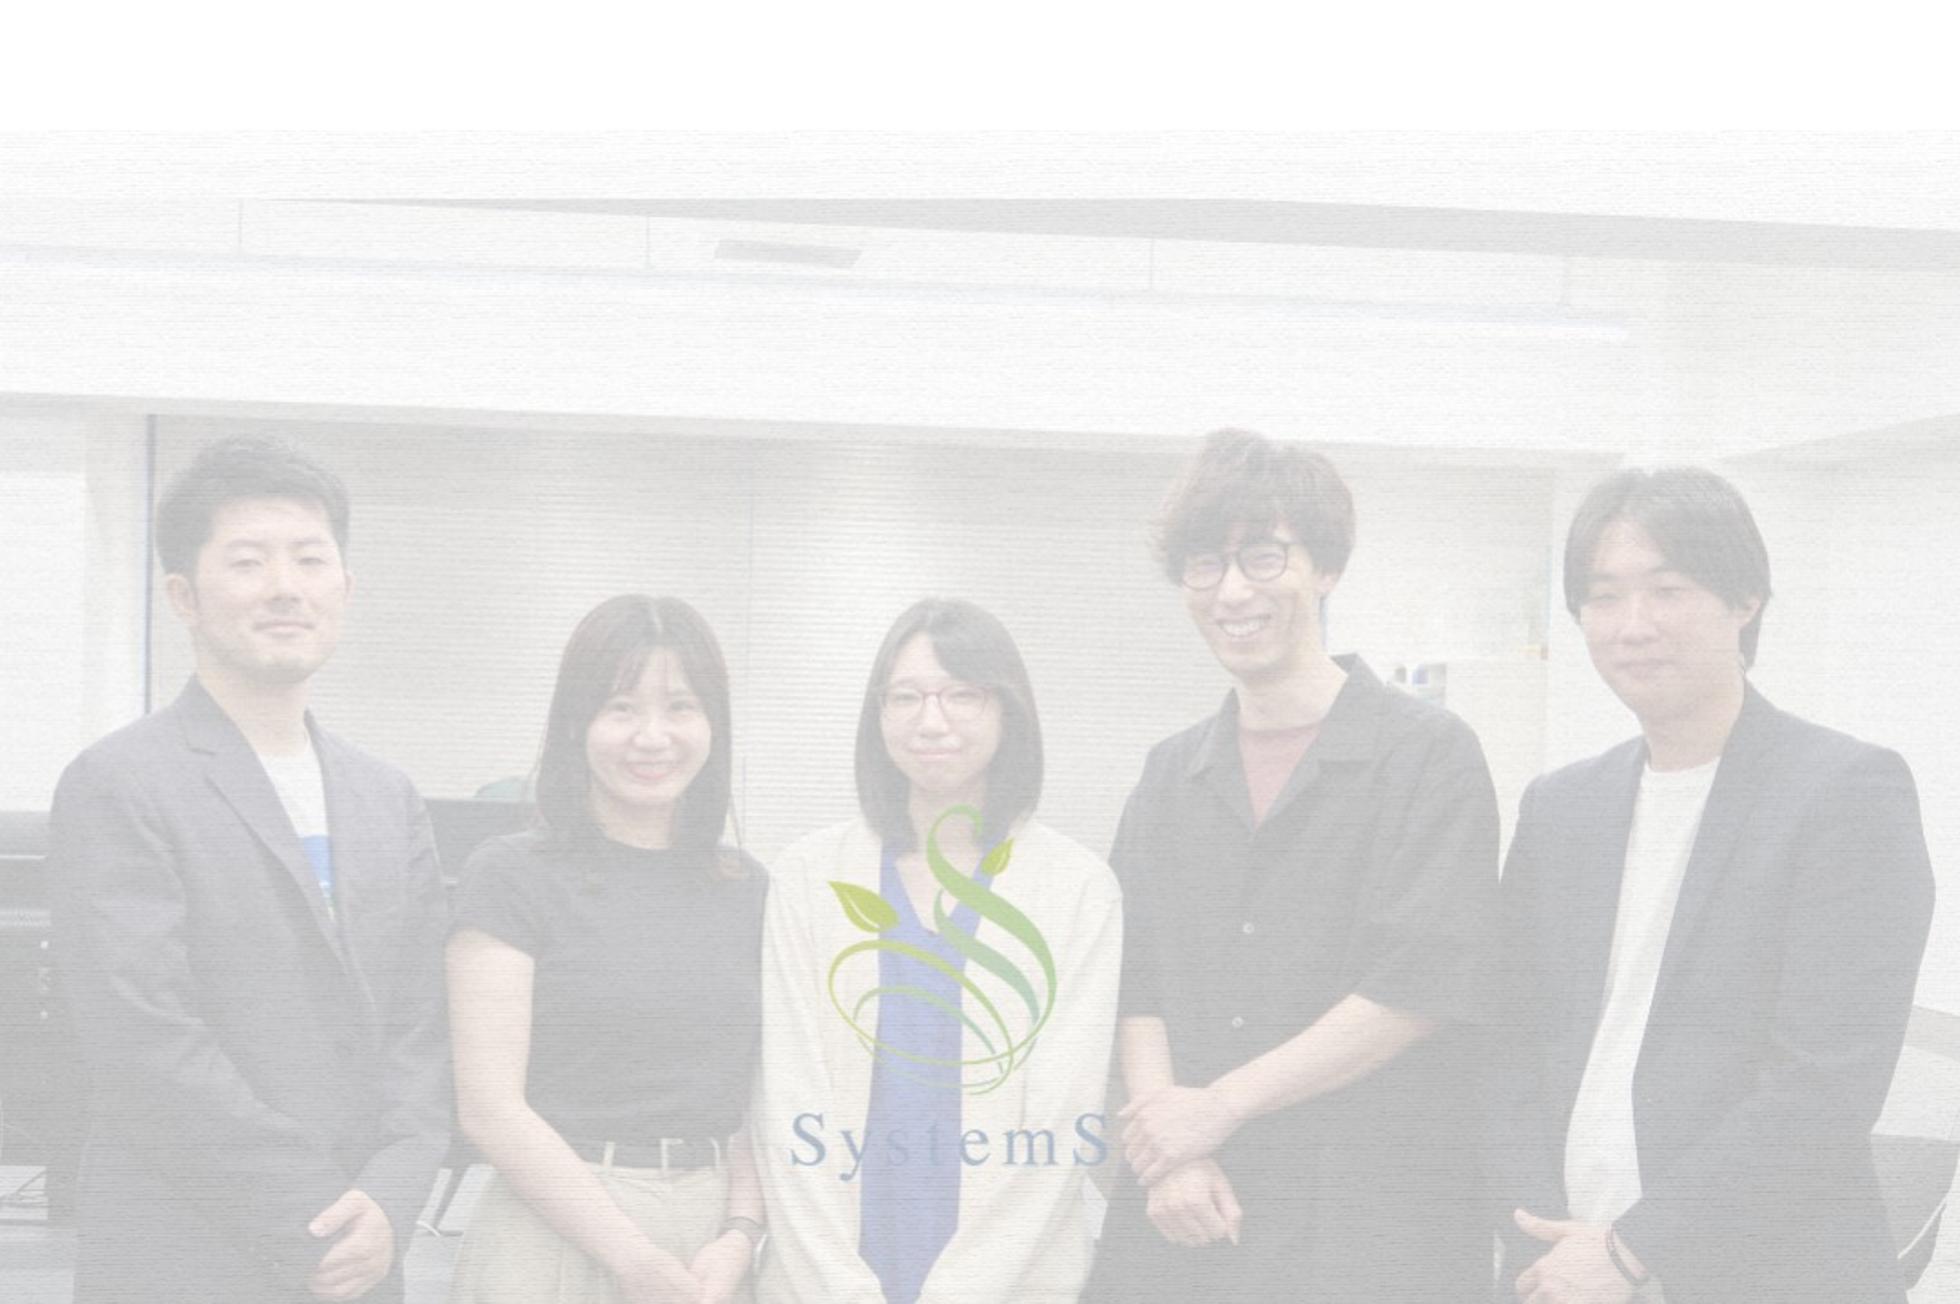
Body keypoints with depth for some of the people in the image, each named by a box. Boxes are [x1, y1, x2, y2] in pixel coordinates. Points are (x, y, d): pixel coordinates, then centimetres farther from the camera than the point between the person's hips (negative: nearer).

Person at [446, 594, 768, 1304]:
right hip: (556, 1239, -3)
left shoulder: (747, 889, 8)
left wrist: (739, 1236, -7)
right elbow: (490, 1107, -10)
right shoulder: (510, 876, -5)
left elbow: (760, 1097, 9)